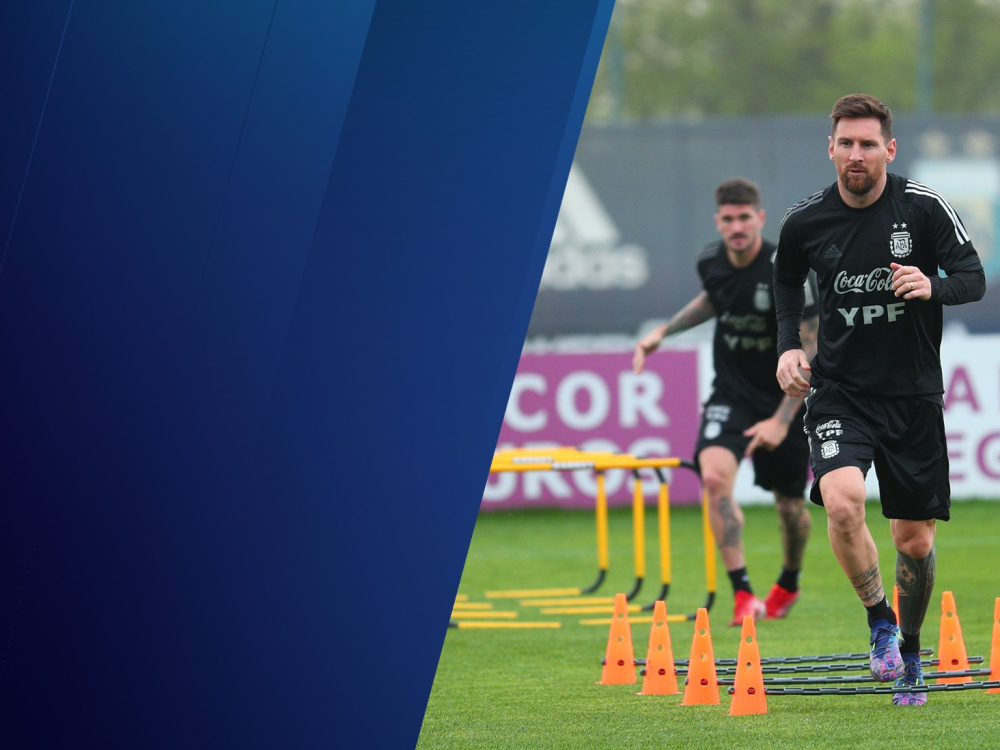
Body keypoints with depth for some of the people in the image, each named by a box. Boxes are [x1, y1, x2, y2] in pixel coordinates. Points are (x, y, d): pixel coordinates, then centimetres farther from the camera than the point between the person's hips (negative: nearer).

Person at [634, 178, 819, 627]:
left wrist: (782, 420, -26)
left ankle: (789, 582, 42)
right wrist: (665, 330, 11)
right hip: (731, 392, 3)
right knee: (715, 474, -24)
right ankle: (742, 593, -22)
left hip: (785, 397, -3)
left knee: (790, 502, 10)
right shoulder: (711, 260, -7)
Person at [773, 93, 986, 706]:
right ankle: (880, 623, -5)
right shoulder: (805, 221, -3)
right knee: (842, 501, -27)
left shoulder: (924, 208, -9)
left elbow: (974, 278, -4)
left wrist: (931, 286, -25)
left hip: (914, 392, 0)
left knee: (915, 540, 6)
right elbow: (788, 281, 17)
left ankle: (910, 650, 30)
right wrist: (789, 346, 2)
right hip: (840, 391, 0)